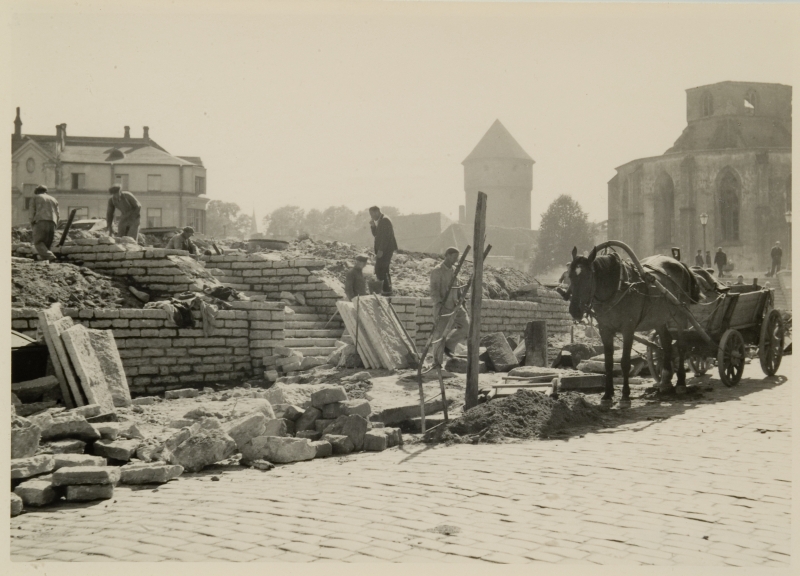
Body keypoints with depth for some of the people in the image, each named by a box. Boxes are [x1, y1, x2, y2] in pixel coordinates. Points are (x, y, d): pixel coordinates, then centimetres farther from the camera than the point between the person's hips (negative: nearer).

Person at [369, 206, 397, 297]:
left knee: (379, 270, -12)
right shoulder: (380, 221, 16)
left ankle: (386, 290, -10)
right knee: (384, 270, 15)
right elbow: (376, 234, 20)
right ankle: (387, 289, 22)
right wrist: (373, 226, 3)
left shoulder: (385, 220, -15)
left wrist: (381, 250, -23)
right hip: (383, 249, 11)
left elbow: (385, 236, -21)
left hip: (386, 249, -11)